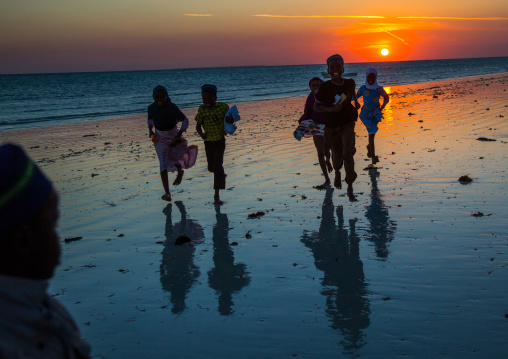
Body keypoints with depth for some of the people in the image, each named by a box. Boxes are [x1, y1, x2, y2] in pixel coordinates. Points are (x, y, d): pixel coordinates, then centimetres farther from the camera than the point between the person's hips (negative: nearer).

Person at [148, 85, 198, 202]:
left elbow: (185, 121, -14)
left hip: (173, 136, -2)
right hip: (159, 138, 2)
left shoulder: (172, 108, -23)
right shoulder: (151, 108, -11)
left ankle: (180, 171, 53)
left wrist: (179, 135, -23)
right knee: (163, 164, -8)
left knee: (174, 160, 13)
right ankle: (167, 193, -6)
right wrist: (150, 130, -6)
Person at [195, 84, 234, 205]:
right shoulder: (202, 109, -7)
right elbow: (198, 126, -1)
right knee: (211, 167, 12)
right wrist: (201, 134, -22)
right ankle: (221, 175, 51)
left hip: (220, 141, -2)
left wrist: (230, 120, -21)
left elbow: (230, 120, 4)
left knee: (217, 165, -13)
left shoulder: (223, 107, -9)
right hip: (208, 142, 2)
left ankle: (217, 195, -9)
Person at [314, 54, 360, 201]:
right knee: (337, 154, 13)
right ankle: (337, 172, 52)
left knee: (348, 153, -17)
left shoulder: (349, 83, -3)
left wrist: (356, 102, 11)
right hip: (331, 126, -1)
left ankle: (350, 189, -7)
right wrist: (331, 109, -20)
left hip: (348, 124, 1)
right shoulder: (325, 87, -13)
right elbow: (316, 107, -7)